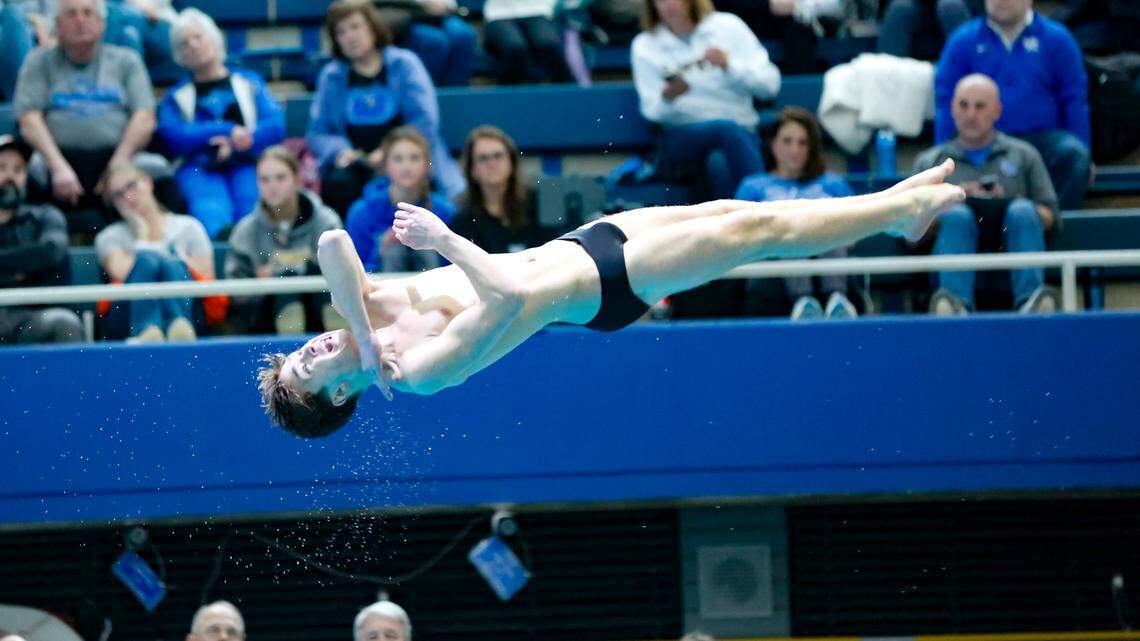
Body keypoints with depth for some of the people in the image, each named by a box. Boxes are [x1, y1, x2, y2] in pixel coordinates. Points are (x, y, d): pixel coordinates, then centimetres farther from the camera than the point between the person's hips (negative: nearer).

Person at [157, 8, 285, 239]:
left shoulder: (250, 82, 24)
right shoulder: (177, 96, 23)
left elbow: (276, 126, 8)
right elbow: (173, 139, 2)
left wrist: (236, 145, -10)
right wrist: (230, 131, -6)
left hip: (246, 163, 2)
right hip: (199, 168, -2)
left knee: (252, 205, -33)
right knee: (212, 212, -35)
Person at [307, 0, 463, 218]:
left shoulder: (404, 64, 5)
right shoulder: (331, 76, 13)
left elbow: (426, 122, -4)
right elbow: (317, 133, 11)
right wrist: (341, 150, -10)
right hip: (357, 163, 2)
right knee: (337, 182, -32)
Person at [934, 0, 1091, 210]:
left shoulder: (1056, 38, 9)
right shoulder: (963, 41, 9)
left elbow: (1075, 100, 9)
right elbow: (945, 101, 8)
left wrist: (1083, 156, 2)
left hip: (1042, 137, 1)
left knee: (1072, 153, -31)